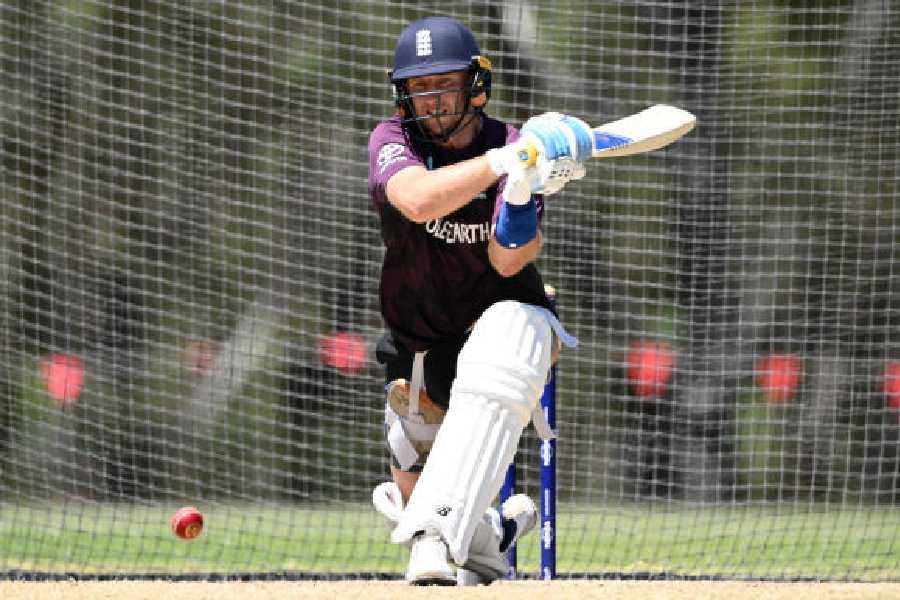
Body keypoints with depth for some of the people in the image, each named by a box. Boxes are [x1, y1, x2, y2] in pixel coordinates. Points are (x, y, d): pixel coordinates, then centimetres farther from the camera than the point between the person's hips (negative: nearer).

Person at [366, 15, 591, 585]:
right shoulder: (392, 141, -10)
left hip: (507, 318, -3)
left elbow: (507, 260, -23)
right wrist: (503, 161, -41)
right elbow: (418, 201, -33)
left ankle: (440, 536, -48)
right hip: (419, 345, 3)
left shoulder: (519, 150, -11)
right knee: (411, 498, 5)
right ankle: (490, 534, 44)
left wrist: (524, 189, -39)